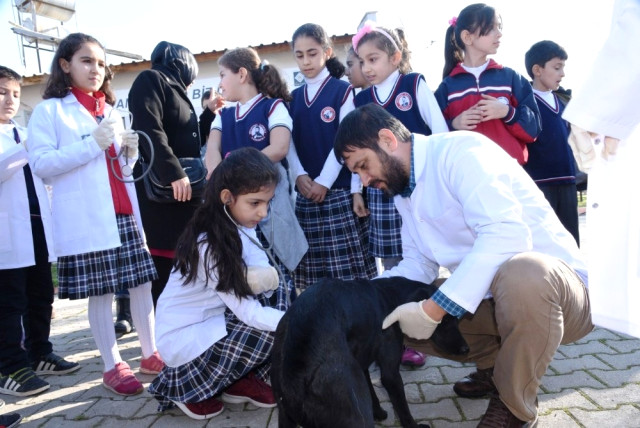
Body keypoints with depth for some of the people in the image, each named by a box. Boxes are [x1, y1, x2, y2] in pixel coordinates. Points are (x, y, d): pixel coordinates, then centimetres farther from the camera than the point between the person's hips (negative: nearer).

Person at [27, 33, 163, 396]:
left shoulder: (111, 110, 19)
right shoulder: (50, 110, 1)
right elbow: (41, 164, -10)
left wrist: (131, 152, 3)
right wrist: (93, 144, -16)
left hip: (125, 213, 5)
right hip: (88, 218, -5)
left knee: (142, 284, 7)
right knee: (101, 292, 1)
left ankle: (152, 353, 20)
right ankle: (113, 366, 13)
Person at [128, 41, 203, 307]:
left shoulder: (176, 90, 24)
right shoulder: (150, 80, -2)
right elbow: (150, 131, -17)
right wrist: (174, 173, -24)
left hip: (185, 189, 9)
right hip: (160, 189, -9)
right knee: (162, 264, -7)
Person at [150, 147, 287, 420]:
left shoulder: (240, 226, -4)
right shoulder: (210, 246, -29)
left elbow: (267, 274, -7)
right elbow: (249, 314, -28)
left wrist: (257, 277, -28)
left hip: (213, 319, 8)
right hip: (183, 337, -7)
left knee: (277, 295, -6)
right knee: (275, 335, -20)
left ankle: (242, 379, 5)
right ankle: (183, 385, 0)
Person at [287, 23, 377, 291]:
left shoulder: (343, 91, 2)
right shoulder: (293, 98, 15)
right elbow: (289, 142, 8)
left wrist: (323, 181, -12)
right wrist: (299, 176, -9)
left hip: (339, 192, -4)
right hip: (305, 194, 4)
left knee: (349, 270, -3)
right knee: (312, 276, 6)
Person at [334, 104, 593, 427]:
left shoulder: (461, 150, -18)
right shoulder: (403, 190, 9)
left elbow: (507, 234, -32)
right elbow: (419, 264, 9)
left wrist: (432, 310, -30)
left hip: (549, 281, -7)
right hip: (487, 295, 8)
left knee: (520, 274, -41)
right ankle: (496, 364, 13)